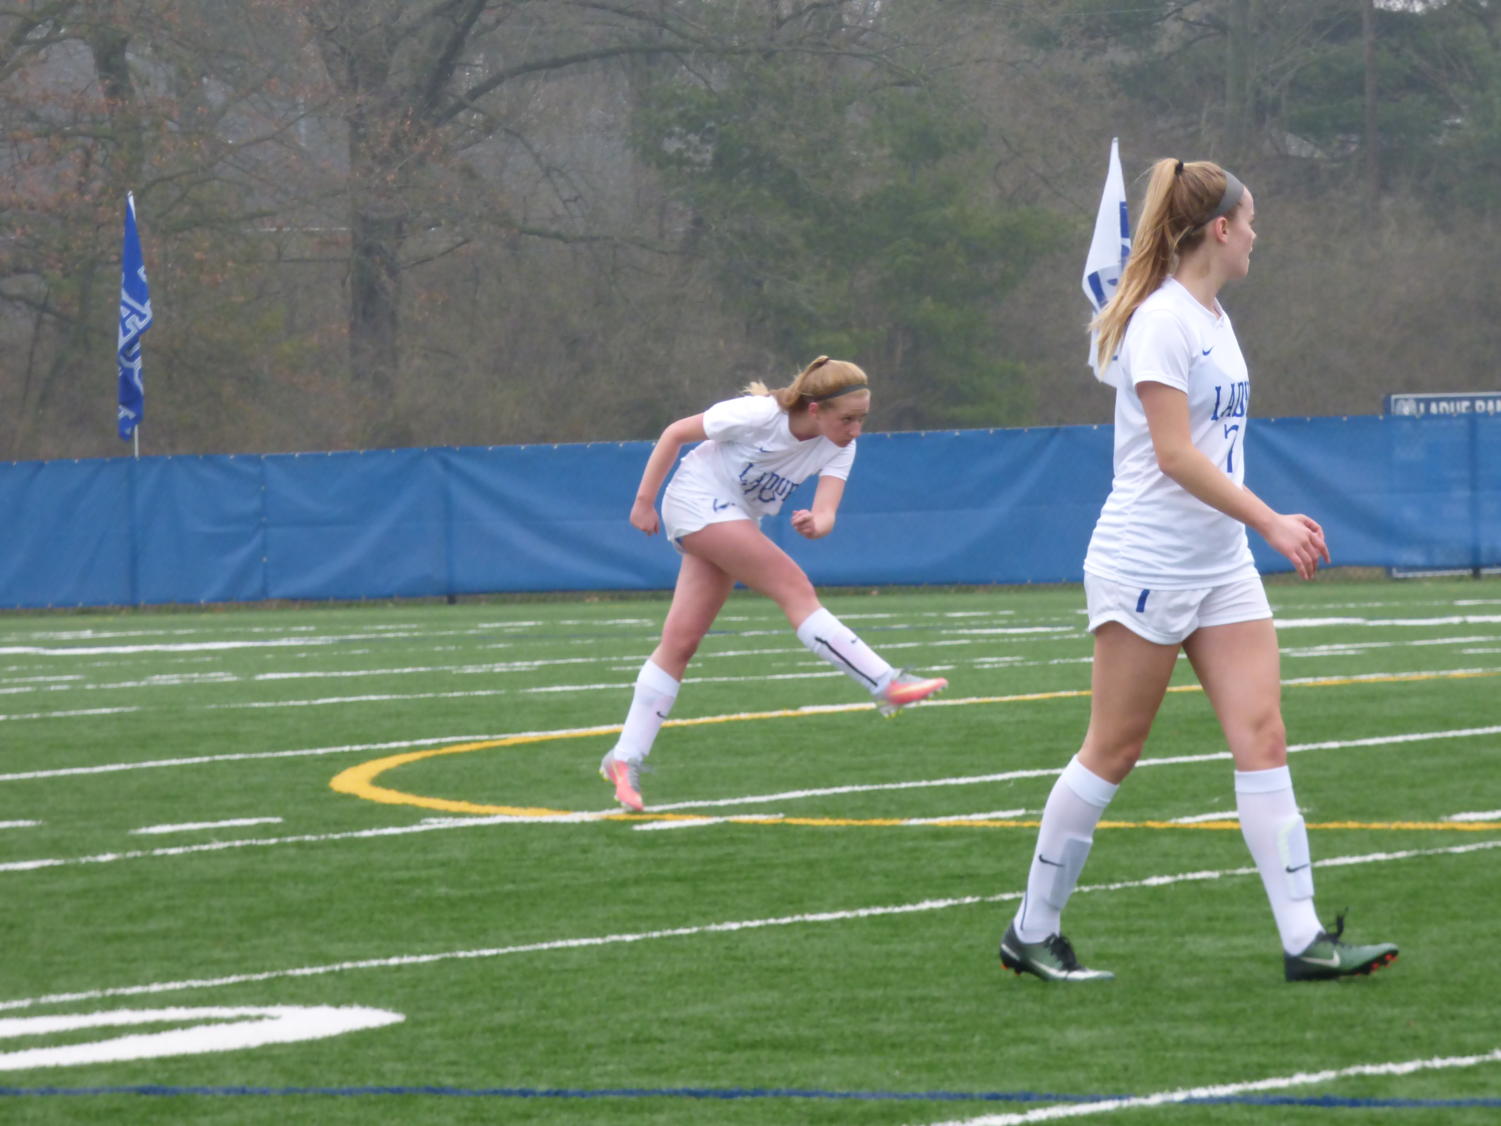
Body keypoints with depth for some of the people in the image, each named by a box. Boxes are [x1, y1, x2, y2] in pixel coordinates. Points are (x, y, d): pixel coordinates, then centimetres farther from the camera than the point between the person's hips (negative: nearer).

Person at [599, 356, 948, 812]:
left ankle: (625, 758, 5)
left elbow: (827, 510, -22)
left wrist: (817, 523, -45)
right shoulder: (757, 415, -25)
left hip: (736, 521, 7)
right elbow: (674, 433, -14)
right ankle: (887, 685, -25)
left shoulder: (839, 449, -9)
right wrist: (644, 501, -12)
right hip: (697, 501, -7)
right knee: (794, 588, -20)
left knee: (680, 643, 3)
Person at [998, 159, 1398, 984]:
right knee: (1112, 752, -1)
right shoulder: (1163, 319, -15)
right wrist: (1272, 522, -22)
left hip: (1221, 567, 8)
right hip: (1146, 566, -8)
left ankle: (1302, 939, -7)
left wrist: (1267, 527, 21)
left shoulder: (1210, 316, 13)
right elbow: (1176, 456, -20)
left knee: (1263, 738, -2)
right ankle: (1031, 932, 11)